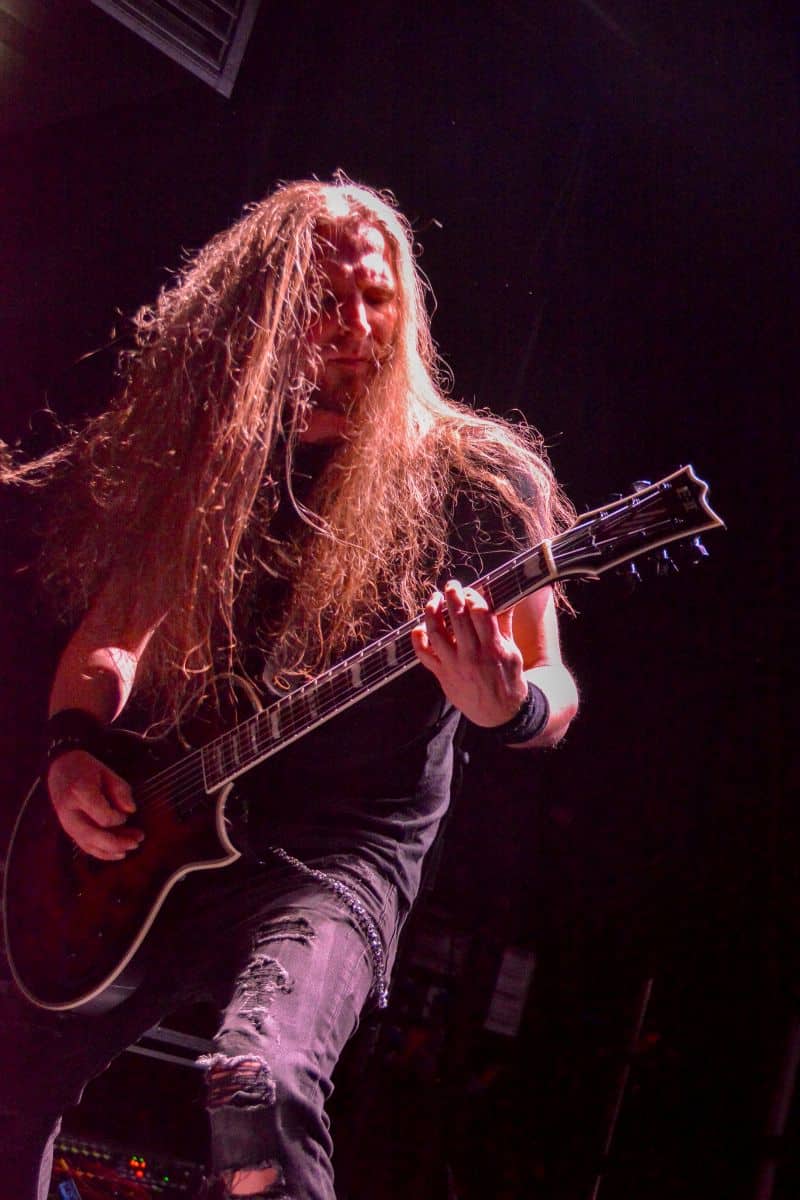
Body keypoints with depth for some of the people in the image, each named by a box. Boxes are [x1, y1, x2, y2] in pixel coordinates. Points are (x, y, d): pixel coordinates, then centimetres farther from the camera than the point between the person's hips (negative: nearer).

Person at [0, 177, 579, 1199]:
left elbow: (554, 693, -3)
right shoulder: (210, 461, 7)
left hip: (345, 845, -4)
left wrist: (505, 705, -27)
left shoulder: (478, 477, -4)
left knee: (259, 1085, -34)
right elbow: (109, 634, 14)